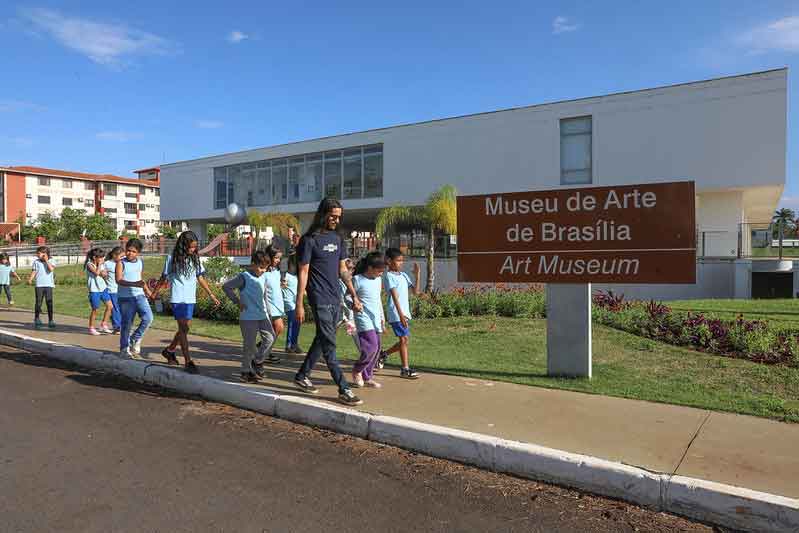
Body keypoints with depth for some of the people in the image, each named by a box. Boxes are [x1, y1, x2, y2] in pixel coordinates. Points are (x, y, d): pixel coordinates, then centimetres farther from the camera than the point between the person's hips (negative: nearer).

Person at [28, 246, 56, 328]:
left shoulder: (51, 261, 2)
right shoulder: (36, 261, 7)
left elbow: (51, 269, -14)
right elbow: (34, 271, 7)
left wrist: (46, 260, -11)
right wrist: (30, 279, -8)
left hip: (49, 285, -1)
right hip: (39, 285, 1)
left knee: (49, 303, -3)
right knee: (38, 302, 4)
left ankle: (50, 320, 2)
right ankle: (37, 318, 20)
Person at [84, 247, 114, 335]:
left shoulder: (101, 264, 10)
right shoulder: (89, 264, -9)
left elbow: (105, 275, 6)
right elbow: (96, 273, -23)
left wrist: (104, 273, -15)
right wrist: (99, 264, -13)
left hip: (103, 288, 7)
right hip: (94, 290, -6)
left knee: (110, 306, 4)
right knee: (94, 309, 2)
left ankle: (103, 324, 18)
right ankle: (91, 328, 16)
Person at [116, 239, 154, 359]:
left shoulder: (140, 262, 10)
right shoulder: (121, 263, -6)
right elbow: (119, 280, -21)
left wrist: (147, 290, 34)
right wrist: (134, 284, -34)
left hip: (139, 295, 4)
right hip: (125, 297, -4)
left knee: (148, 317, -14)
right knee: (127, 323, 1)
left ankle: (135, 339, 8)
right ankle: (124, 348, 16)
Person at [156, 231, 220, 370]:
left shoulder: (195, 258, 8)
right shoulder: (172, 258, -4)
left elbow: (200, 278, 11)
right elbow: (164, 278, 4)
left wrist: (211, 295, 9)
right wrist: (155, 293, 8)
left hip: (190, 298, 5)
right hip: (177, 298, -5)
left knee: (186, 327, 12)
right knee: (183, 328, -8)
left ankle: (169, 351, 34)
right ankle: (188, 361, -8)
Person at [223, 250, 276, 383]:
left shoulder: (263, 277, 10)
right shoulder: (244, 277, -10)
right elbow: (226, 287, -10)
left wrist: (268, 312, 18)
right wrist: (238, 301, -10)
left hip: (263, 316, 6)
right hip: (248, 317, -6)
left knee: (270, 338, -1)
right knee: (249, 345, 1)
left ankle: (257, 361, 18)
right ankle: (246, 371, 16)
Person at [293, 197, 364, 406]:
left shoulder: (337, 238, 13)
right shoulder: (309, 240, -7)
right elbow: (303, 273, -8)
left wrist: (354, 296, 14)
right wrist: (299, 304, -10)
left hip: (336, 299, 8)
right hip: (320, 300, -8)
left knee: (322, 340, 15)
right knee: (329, 344, -6)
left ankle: (302, 376, 30)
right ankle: (344, 390, -5)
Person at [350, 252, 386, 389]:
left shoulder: (378, 280, 13)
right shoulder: (357, 280, -9)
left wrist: (382, 317, 24)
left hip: (376, 319, 8)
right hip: (364, 319, -7)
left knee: (377, 349, 5)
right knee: (371, 347, -17)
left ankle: (367, 377, 17)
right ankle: (357, 371, 7)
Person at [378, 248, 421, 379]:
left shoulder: (404, 275, 14)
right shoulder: (389, 276, -9)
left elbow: (414, 291, 11)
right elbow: (394, 296, -18)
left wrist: (417, 275, 1)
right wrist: (400, 314, -25)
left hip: (405, 313, 8)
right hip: (396, 313, -8)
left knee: (405, 339, 11)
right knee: (404, 339, -7)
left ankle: (383, 354, 30)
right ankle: (405, 369, 2)